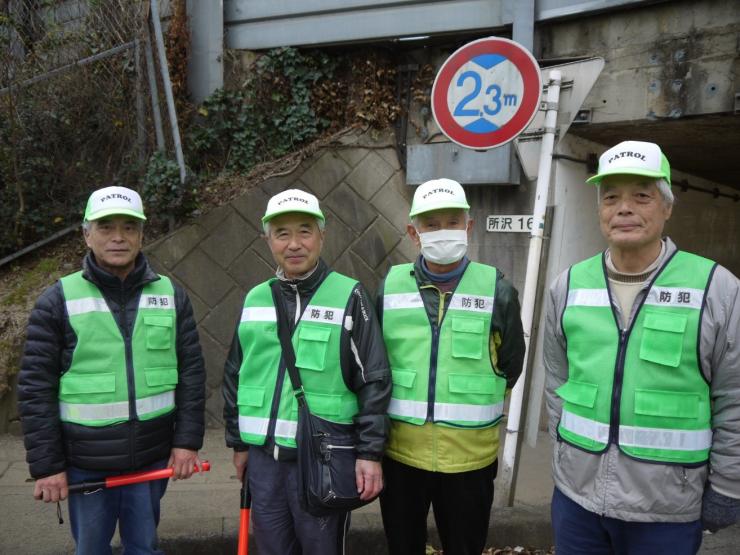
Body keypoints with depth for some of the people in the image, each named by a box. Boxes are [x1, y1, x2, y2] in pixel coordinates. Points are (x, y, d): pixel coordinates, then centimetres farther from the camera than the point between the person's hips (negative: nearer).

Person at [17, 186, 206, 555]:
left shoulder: (171, 296, 1)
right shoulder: (58, 300, -5)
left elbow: (191, 374, 2)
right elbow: (36, 389, -5)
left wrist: (187, 440, -3)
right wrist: (46, 465, -7)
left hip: (153, 459, 2)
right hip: (86, 464, -1)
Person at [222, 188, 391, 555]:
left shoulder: (348, 297, -7)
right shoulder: (254, 300, 6)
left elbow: (374, 381, -7)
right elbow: (235, 375, 14)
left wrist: (370, 453, -10)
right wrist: (238, 442, 14)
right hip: (263, 458, 4)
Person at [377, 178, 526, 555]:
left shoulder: (495, 288, -5)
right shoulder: (390, 285, -1)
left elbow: (510, 367, 6)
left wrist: (474, 403, 9)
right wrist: (407, 405, 8)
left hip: (469, 456, -1)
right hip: (400, 452, 2)